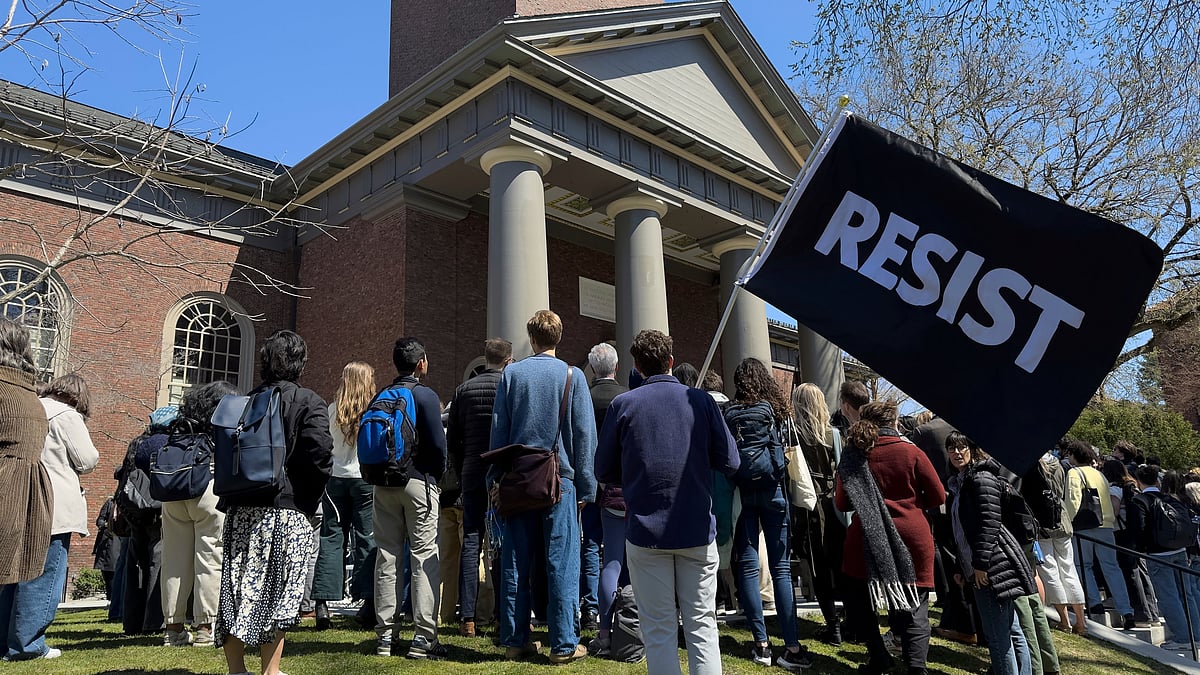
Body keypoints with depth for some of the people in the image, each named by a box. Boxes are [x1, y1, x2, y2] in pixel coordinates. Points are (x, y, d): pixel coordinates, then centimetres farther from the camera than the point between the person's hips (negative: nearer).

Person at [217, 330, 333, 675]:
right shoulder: (309, 403, -6)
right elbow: (320, 455, -16)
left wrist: (231, 499, 15)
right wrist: (309, 501, -3)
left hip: (241, 510, 4)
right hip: (287, 511, -4)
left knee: (238, 591, 11)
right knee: (277, 594, 5)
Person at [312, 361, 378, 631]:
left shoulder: (332, 410, 1)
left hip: (335, 478, 2)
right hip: (366, 478, -2)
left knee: (331, 538, 6)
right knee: (366, 538, 3)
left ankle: (322, 602, 4)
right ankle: (368, 603, 5)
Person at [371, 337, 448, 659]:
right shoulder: (425, 395, -7)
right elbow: (438, 443, -11)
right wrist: (438, 475, 3)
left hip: (384, 482, 6)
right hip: (418, 481, -5)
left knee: (387, 557, 10)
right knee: (425, 558, -1)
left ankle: (385, 636, 15)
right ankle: (423, 638, -1)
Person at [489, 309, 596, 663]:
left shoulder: (511, 374, 4)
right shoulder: (572, 376, -1)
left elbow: (498, 430, 6)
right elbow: (584, 434, -2)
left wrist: (497, 479, 12)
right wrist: (585, 486, 4)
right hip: (560, 479, -2)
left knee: (515, 563, 9)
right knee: (561, 562, 2)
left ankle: (515, 640, 16)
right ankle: (564, 644, 6)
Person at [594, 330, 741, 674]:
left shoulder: (623, 405, -3)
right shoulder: (701, 400, -1)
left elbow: (604, 471, 2)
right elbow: (729, 461, 1)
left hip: (646, 531, -1)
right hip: (697, 530, 1)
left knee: (659, 630, 7)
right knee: (702, 625, 10)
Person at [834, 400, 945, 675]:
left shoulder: (853, 454, -1)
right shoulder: (911, 452, -5)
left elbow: (842, 503, 2)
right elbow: (938, 496, 1)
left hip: (867, 539, 0)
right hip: (911, 538, 0)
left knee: (858, 601, 18)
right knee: (914, 607, 9)